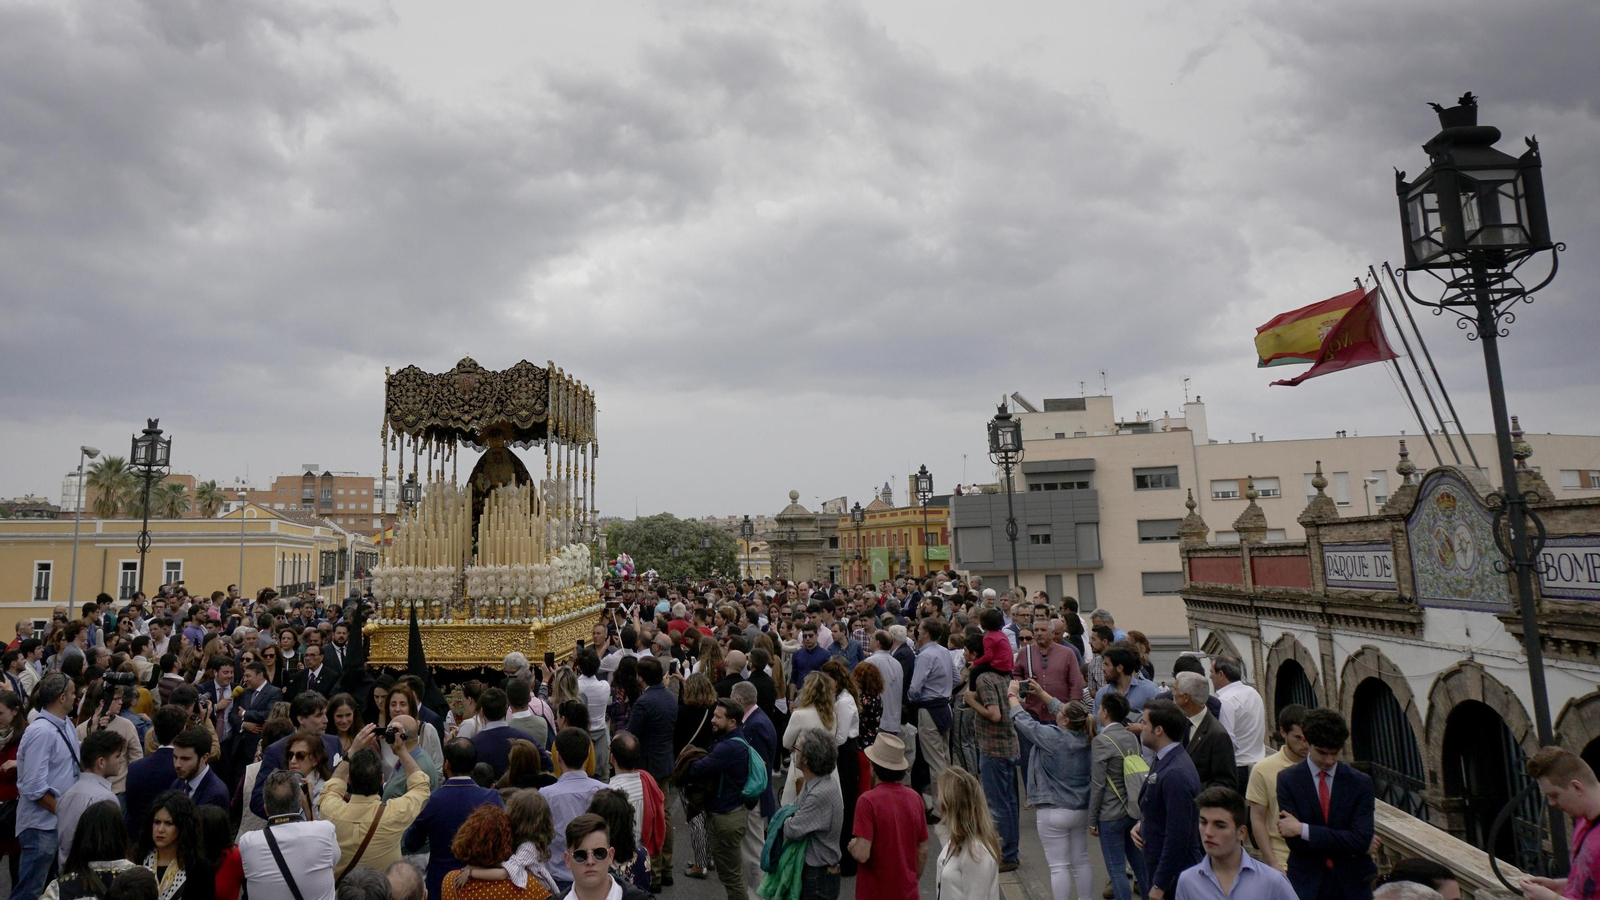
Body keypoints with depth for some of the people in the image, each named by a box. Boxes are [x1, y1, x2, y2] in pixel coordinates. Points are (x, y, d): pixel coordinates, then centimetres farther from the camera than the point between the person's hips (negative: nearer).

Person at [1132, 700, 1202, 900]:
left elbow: (1178, 837, -25)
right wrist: (1141, 824, 1)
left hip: (1174, 875, -9)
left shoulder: (1175, 773, -25)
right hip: (1159, 865, 9)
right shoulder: (1164, 760, 6)